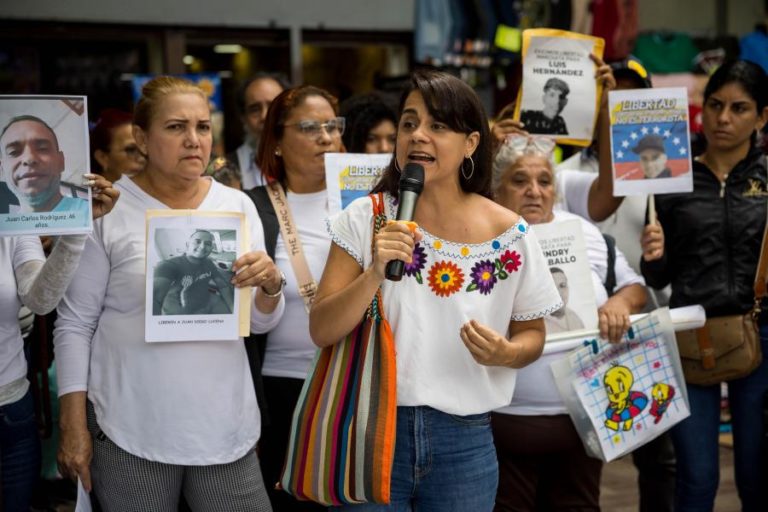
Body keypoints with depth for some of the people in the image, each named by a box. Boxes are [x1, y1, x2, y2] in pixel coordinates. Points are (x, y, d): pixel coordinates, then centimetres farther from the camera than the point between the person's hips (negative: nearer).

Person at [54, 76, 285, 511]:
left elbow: (261, 323, 8)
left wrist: (270, 284, -14)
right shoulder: (108, 210, -5)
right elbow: (75, 324, -2)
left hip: (226, 427, 3)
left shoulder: (238, 206, 5)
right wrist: (74, 426, -6)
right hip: (130, 430, -3)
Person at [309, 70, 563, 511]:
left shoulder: (510, 235, -3)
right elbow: (322, 331, -7)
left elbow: (532, 335, 8)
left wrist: (506, 353, -13)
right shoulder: (366, 218, -3)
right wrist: (374, 274, -22)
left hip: (465, 439, 1)